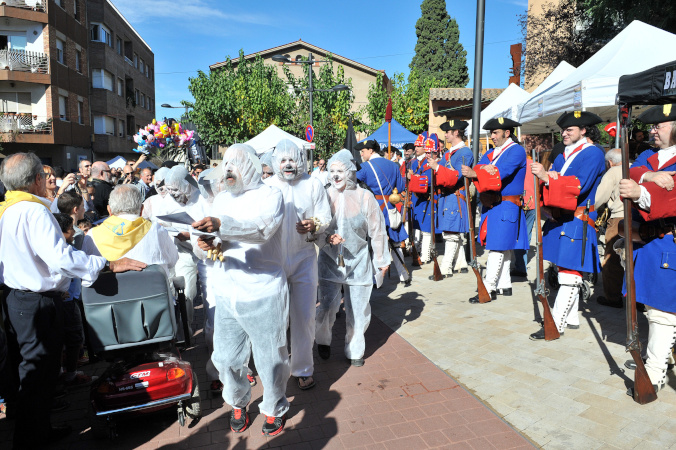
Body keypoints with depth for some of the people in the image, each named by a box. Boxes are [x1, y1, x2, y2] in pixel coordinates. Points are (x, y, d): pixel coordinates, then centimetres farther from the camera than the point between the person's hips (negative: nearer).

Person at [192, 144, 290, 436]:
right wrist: (209, 243, -13)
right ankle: (238, 402, 40)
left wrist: (221, 225, -42)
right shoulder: (222, 199, 12)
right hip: (227, 293, 5)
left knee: (270, 359, 7)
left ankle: (274, 408, 33)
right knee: (226, 358, 13)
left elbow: (262, 227, -27)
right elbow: (222, 240, 11)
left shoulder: (270, 195, -7)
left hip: (263, 294, -5)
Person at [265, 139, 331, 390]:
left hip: (304, 258, 0)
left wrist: (313, 225, -18)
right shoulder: (266, 186, 1)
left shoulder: (313, 184, 1)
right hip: (274, 259, 1)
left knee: (304, 317, 3)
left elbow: (325, 218, 1)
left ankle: (303, 369, 21)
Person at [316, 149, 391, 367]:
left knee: (357, 310, 8)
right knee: (327, 307, -2)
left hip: (358, 261, 0)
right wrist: (327, 237, -23)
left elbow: (377, 230, 1)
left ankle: (355, 351, 30)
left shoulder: (365, 197, -7)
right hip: (330, 261, 0)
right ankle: (323, 340, 30)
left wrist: (382, 259, 7)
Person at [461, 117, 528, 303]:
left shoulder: (517, 150, -8)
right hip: (490, 205, 8)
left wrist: (475, 173, -34)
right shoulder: (491, 152, 18)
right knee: (502, 247, 14)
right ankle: (504, 285, 23)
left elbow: (502, 172, -24)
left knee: (497, 248, -9)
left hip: (506, 206, -8)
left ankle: (489, 289, -7)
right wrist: (485, 169, -20)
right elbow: (477, 168, 3)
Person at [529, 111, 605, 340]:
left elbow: (579, 185, -20)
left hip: (577, 222, -8)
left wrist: (548, 177, -27)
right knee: (567, 272, 15)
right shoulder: (563, 155, 18)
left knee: (570, 276, -8)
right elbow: (549, 184, 12)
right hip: (559, 219, 8)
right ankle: (571, 318, 26)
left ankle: (556, 325, -6)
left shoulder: (593, 154, -6)